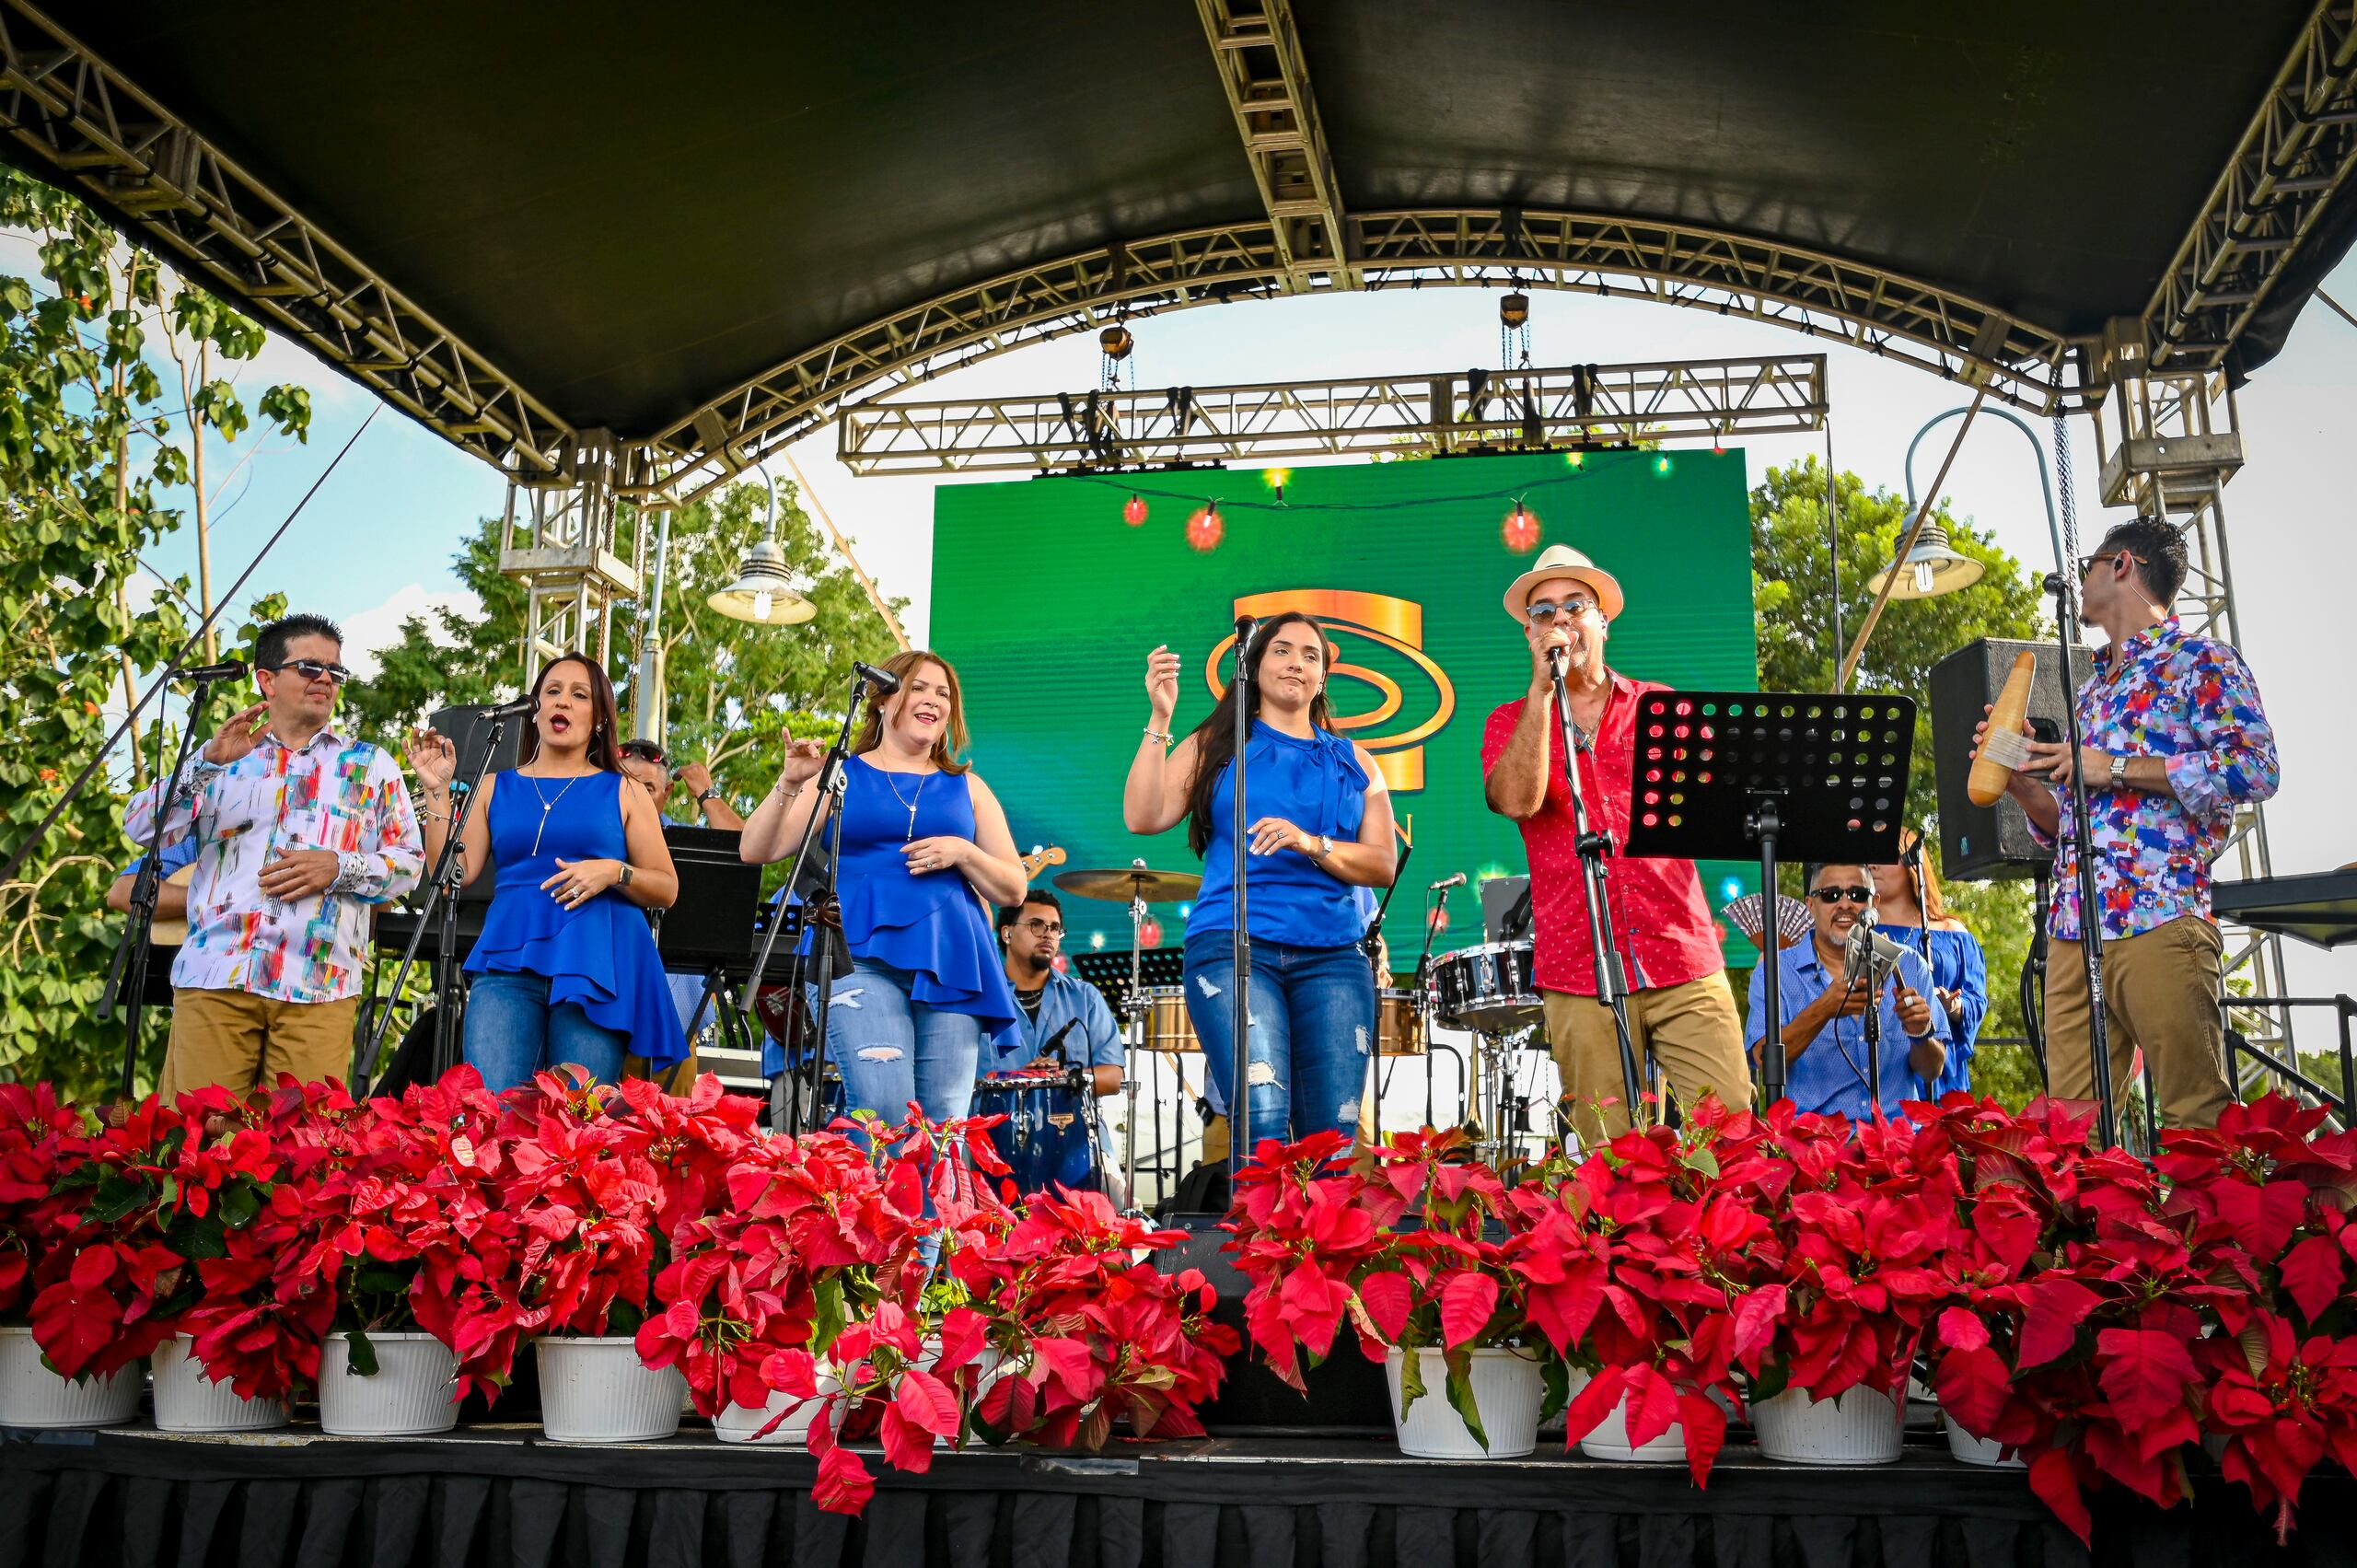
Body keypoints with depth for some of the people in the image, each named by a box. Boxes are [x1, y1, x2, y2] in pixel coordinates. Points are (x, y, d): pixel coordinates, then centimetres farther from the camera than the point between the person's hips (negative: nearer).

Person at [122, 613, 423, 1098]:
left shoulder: (370, 765, 17)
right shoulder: (223, 756, 19)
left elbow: (410, 861, 12)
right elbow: (141, 828, 6)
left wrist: (340, 868, -6)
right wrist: (209, 762, -8)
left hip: (321, 986, 0)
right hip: (215, 973, 1)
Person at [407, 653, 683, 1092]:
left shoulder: (622, 792, 12)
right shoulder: (498, 788, 16)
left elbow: (667, 889, 8)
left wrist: (614, 872, -10)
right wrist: (436, 791, 2)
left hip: (597, 971, -1)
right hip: (509, 964, 1)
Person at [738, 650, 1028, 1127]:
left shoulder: (966, 788, 18)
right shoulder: (840, 775, 12)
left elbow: (1014, 889, 14)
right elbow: (755, 852, 5)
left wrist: (962, 853, -4)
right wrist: (789, 783, -10)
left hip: (952, 965, 3)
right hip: (863, 956, -3)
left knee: (944, 1124, -1)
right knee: (884, 1112, -20)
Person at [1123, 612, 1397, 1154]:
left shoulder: (1353, 762, 19)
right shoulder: (1217, 745, 13)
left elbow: (1383, 864, 8)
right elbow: (1144, 817, 0)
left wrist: (1310, 844, -9)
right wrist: (1160, 719, -7)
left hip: (1332, 955, 3)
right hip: (1233, 946, -3)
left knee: (1334, 1132, -4)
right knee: (1263, 1122, -19)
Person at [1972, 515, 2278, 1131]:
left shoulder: (2199, 660, 6)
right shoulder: (2090, 691, 28)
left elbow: (2257, 768, -11)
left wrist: (2114, 768, -10)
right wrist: (2019, 779, 8)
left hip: (2159, 923, -7)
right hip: (2073, 931, 7)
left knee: (2200, 1118, -8)